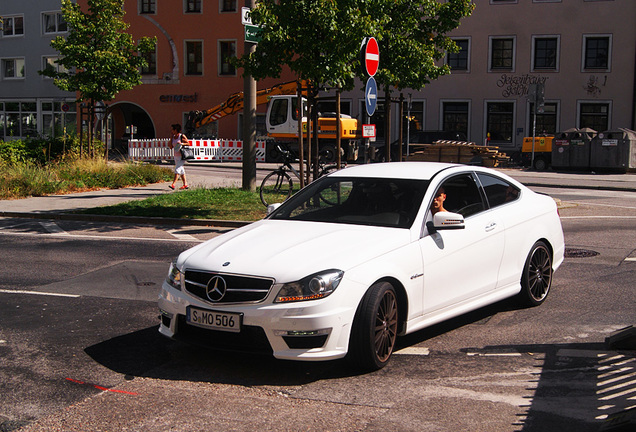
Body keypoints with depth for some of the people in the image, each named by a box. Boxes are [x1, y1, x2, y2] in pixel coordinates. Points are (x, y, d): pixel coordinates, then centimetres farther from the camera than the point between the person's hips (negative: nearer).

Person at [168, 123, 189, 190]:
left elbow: (188, 143, -6)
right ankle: (185, 184, 15)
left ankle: (173, 184, -23)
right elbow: (171, 147, 12)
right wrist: (171, 138, 4)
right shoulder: (173, 137, 12)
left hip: (181, 156, -8)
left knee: (177, 169, -16)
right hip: (176, 156, 8)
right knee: (181, 170, 10)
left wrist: (181, 143, -22)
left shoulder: (182, 136, -8)